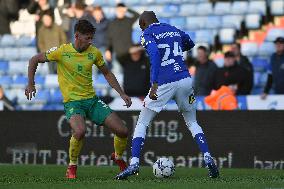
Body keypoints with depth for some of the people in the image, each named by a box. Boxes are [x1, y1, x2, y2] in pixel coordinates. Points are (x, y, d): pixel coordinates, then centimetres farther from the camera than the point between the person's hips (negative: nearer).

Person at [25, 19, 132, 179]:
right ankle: (72, 166, -10)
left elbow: (107, 73, 16)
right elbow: (34, 60, 2)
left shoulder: (94, 52, 1)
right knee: (80, 131, -36)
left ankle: (118, 158, 29)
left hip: (92, 100, 4)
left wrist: (122, 93, 10)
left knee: (123, 131, -5)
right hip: (72, 102, -4)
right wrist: (31, 85, 0)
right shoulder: (62, 51, -11)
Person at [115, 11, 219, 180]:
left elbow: (154, 54, -17)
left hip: (164, 84, -4)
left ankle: (134, 163, -3)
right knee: (192, 123, 21)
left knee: (142, 124, 9)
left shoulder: (148, 34, 2)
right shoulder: (175, 30, 19)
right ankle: (208, 159, 5)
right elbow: (190, 45, 40)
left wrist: (154, 83, -22)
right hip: (185, 80, 4)